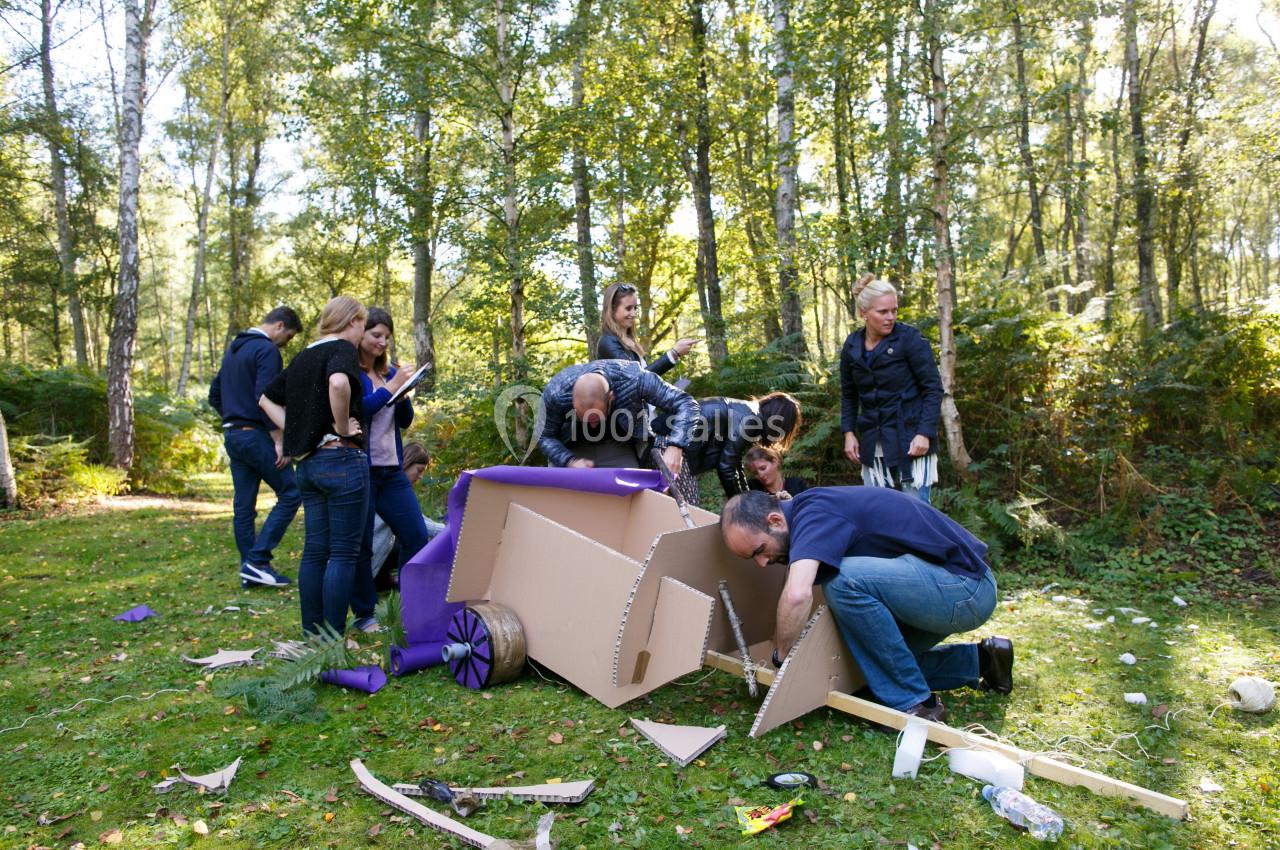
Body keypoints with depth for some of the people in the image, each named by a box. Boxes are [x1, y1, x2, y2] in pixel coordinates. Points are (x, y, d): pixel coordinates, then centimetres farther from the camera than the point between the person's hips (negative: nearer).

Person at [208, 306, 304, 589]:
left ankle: (249, 570, 14)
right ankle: (257, 560, -7)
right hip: (256, 435, -9)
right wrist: (279, 441, -18)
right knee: (290, 494, -3)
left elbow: (214, 394, 22)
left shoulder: (233, 349, 18)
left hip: (232, 436, 9)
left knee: (243, 505, 9)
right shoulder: (268, 350, -12)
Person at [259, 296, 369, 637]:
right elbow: (338, 383, -31)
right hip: (342, 460, -8)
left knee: (314, 550, 13)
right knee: (344, 552, -2)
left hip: (308, 463, 8)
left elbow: (267, 398, 25)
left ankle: (311, 634, 20)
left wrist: (297, 431, 14)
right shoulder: (343, 349, -7)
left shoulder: (302, 357, 17)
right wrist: (343, 426, -17)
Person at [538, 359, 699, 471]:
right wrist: (570, 461, -34)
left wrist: (674, 447, -43)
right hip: (574, 451, 0)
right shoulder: (555, 392, -32)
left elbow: (686, 404, -28)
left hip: (620, 450, 0)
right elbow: (545, 437, -16)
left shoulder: (634, 379, -35)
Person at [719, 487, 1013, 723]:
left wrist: (781, 656, -23)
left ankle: (913, 702, -12)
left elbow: (797, 595, -39)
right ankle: (979, 660, 24)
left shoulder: (812, 513, -23)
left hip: (966, 587, -10)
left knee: (846, 580, -28)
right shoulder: (810, 512, 6)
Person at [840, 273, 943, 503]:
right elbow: (848, 395, 15)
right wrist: (848, 432, 4)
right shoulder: (851, 347, 4)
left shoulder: (910, 339, -8)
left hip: (911, 439, -4)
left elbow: (933, 388, -7)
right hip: (873, 443, 4)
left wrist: (925, 433, -16)